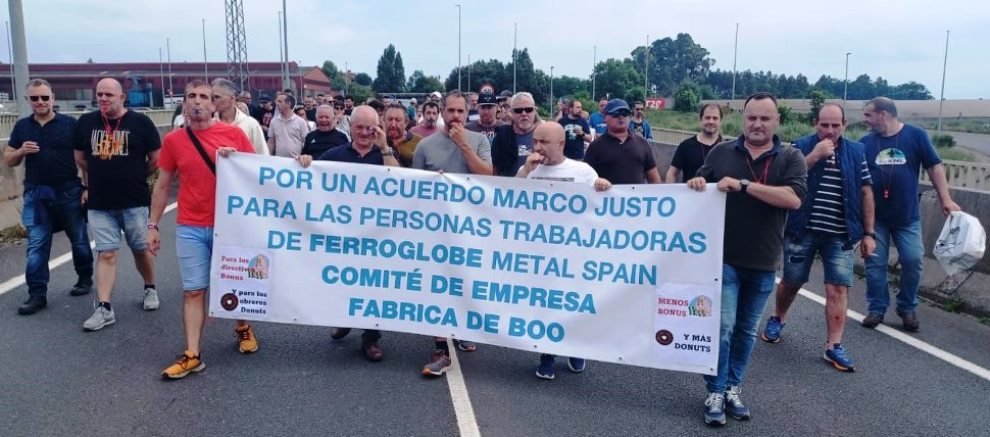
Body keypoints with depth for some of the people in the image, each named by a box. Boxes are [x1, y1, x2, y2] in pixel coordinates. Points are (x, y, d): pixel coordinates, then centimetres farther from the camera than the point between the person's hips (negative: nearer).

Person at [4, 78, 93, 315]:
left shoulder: (70, 124, -2)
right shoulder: (21, 126, 8)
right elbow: (8, 160, 13)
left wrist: (88, 187, -9)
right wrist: (21, 151, -9)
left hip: (69, 192, -2)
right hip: (36, 195, 3)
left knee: (79, 240, 11)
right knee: (36, 246, 0)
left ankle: (85, 278, 30)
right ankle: (37, 295, 4)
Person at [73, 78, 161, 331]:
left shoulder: (140, 122, -6)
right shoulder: (86, 122, 4)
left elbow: (156, 159, 0)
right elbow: (81, 159, 17)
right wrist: (90, 185, 18)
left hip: (135, 202, -2)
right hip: (99, 203, 2)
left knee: (141, 250, 11)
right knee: (106, 254, 2)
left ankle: (150, 289, 33)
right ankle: (104, 308, 3)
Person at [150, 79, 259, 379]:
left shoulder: (234, 134, -1)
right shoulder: (173, 141, 3)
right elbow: (162, 186, 9)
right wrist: (153, 225, 7)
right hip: (190, 229, 1)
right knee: (193, 291, 2)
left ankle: (243, 329, 37)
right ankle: (192, 355, 7)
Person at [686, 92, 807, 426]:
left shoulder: (790, 157, -1)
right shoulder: (721, 152, 4)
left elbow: (793, 198, -17)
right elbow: (701, 189, 13)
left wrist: (743, 185, -24)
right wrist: (696, 184, -12)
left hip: (762, 263, 1)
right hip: (723, 257, -1)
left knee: (746, 330, 13)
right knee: (722, 327, -5)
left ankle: (733, 388, 28)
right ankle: (715, 393, 8)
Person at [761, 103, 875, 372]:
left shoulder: (856, 152, 6)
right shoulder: (801, 146, -1)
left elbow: (865, 193, 7)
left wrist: (868, 233, 4)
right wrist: (815, 155, -22)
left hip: (840, 235, 1)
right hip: (802, 231, -1)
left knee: (838, 289, -3)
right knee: (791, 282, 12)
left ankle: (834, 346, 3)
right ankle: (777, 319, 37)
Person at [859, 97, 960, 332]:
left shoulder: (916, 135, -5)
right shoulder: (866, 142, -1)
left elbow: (934, 166, -1)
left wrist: (946, 199, -6)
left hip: (907, 216, -1)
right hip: (875, 217, 1)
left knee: (913, 260, -1)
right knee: (875, 263, 3)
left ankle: (907, 308, 19)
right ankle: (877, 308, 16)